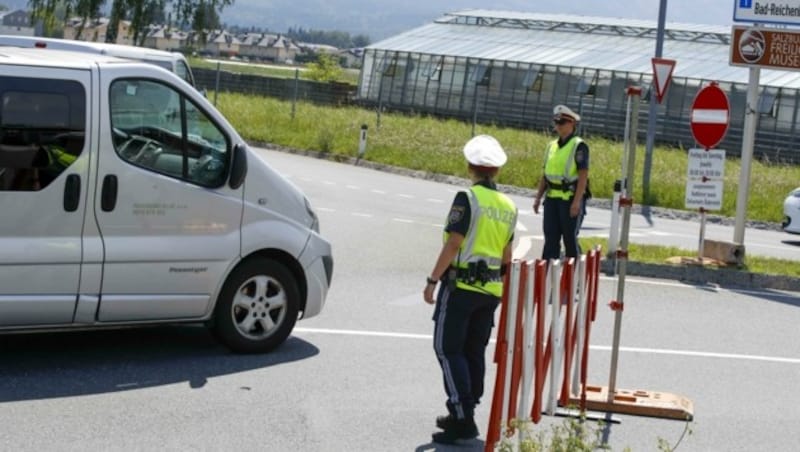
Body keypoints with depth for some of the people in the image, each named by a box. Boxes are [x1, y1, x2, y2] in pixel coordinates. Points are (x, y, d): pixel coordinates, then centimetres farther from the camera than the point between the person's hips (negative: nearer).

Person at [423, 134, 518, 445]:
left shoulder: (467, 198, -12)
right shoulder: (508, 206, 9)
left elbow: (453, 244, -16)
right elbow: (507, 255, 14)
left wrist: (433, 280, -12)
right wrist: (502, 285, 26)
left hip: (461, 285, -7)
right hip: (491, 290, 7)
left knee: (448, 349, -3)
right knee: (474, 352, 14)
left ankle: (463, 418, -10)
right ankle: (463, 416, 22)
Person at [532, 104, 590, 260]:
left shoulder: (579, 146, -7)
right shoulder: (552, 146, 14)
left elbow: (583, 176, -14)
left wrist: (577, 201, -20)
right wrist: (538, 198, 14)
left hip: (570, 199, -6)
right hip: (552, 198, 6)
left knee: (570, 238, 0)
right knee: (550, 237, 4)